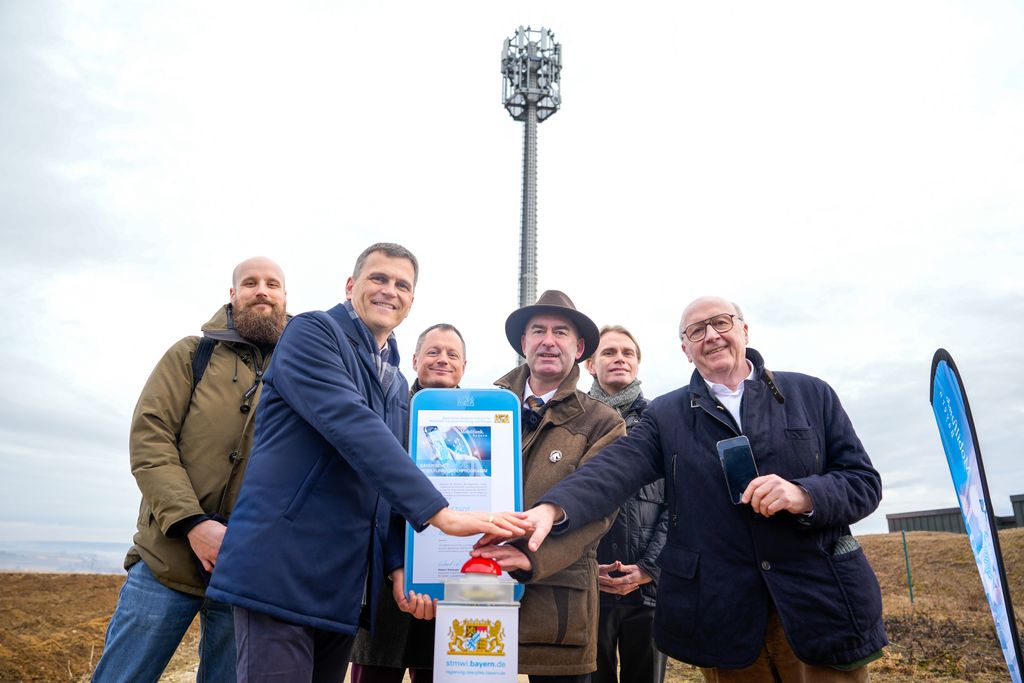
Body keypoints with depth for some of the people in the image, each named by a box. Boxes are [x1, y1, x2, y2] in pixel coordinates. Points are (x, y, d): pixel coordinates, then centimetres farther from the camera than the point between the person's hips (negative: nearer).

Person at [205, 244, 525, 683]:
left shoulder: (399, 387, 17)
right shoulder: (312, 332, -6)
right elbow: (352, 426, -21)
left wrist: (398, 564, 1)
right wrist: (438, 512, -26)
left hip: (346, 587, 7)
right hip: (281, 570, -7)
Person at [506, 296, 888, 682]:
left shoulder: (810, 394, 5)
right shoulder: (666, 415, 3)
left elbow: (864, 481, 3)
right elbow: (614, 471, -12)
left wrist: (804, 496, -18)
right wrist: (551, 509, -31)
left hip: (821, 606, 1)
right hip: (725, 618, 0)